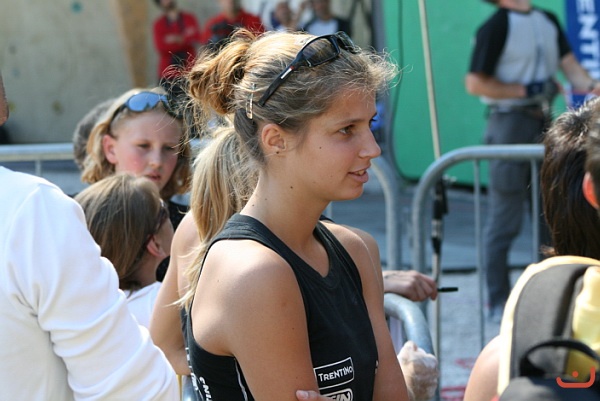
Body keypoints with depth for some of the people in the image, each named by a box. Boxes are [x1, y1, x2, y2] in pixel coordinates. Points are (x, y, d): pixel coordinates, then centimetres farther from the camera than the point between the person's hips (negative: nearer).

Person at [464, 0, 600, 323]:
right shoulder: (495, 27, -10)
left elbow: (569, 65, 6)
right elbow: (475, 83, -14)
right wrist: (526, 90, -15)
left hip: (543, 122, 7)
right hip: (509, 123, -7)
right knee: (504, 220, -2)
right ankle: (498, 302, 6)